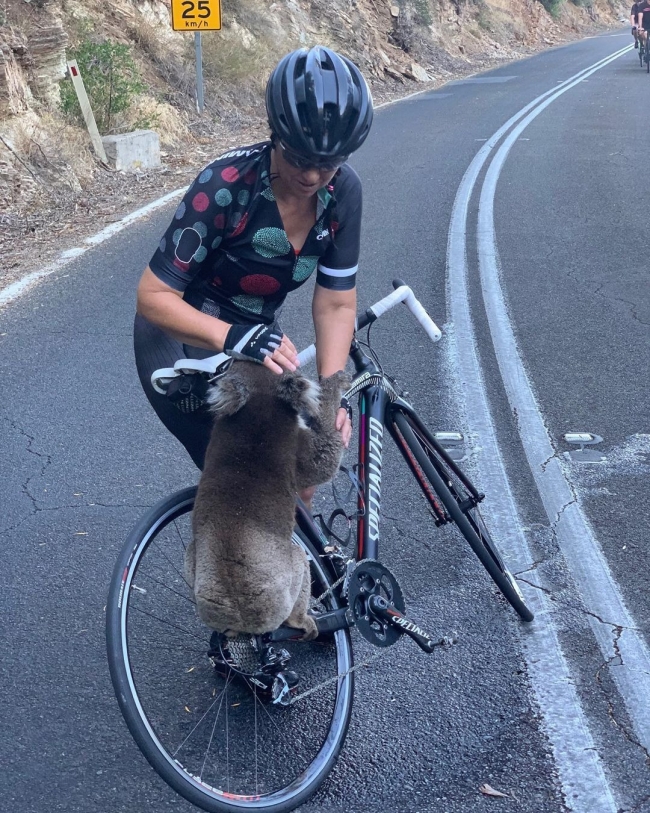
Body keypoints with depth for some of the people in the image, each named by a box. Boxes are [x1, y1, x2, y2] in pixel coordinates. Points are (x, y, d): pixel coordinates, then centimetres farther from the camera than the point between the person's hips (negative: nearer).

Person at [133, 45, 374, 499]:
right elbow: (154, 297, -27)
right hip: (182, 336, -5)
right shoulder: (226, 186, -29)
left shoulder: (343, 191, -15)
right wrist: (234, 338, -43)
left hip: (259, 337, 5)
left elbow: (336, 304, -10)